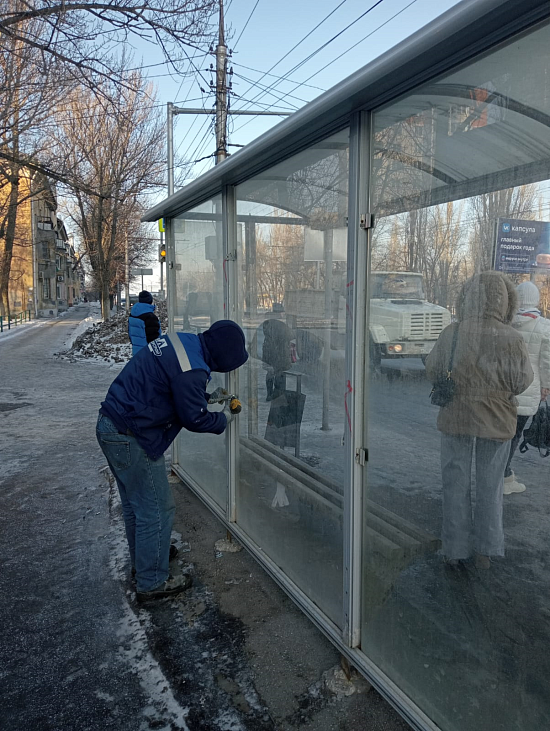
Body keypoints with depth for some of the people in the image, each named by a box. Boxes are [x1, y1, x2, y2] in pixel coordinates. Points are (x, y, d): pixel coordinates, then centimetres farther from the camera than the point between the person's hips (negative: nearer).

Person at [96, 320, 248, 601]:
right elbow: (194, 419, -14)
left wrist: (207, 395, 18)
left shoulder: (180, 341, 5)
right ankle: (152, 583, 18)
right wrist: (224, 419, 3)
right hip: (131, 439, -10)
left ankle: (143, 559, 45)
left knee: (134, 502, 25)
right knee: (156, 510, 4)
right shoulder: (191, 369, -24)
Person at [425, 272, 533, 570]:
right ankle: (485, 551, 28)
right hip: (496, 421, 0)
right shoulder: (511, 338, -16)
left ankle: (454, 549, 23)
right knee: (490, 487, 16)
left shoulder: (451, 333, -12)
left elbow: (433, 372, -2)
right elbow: (521, 382, -10)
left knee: (455, 485, 13)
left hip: (455, 418, 1)